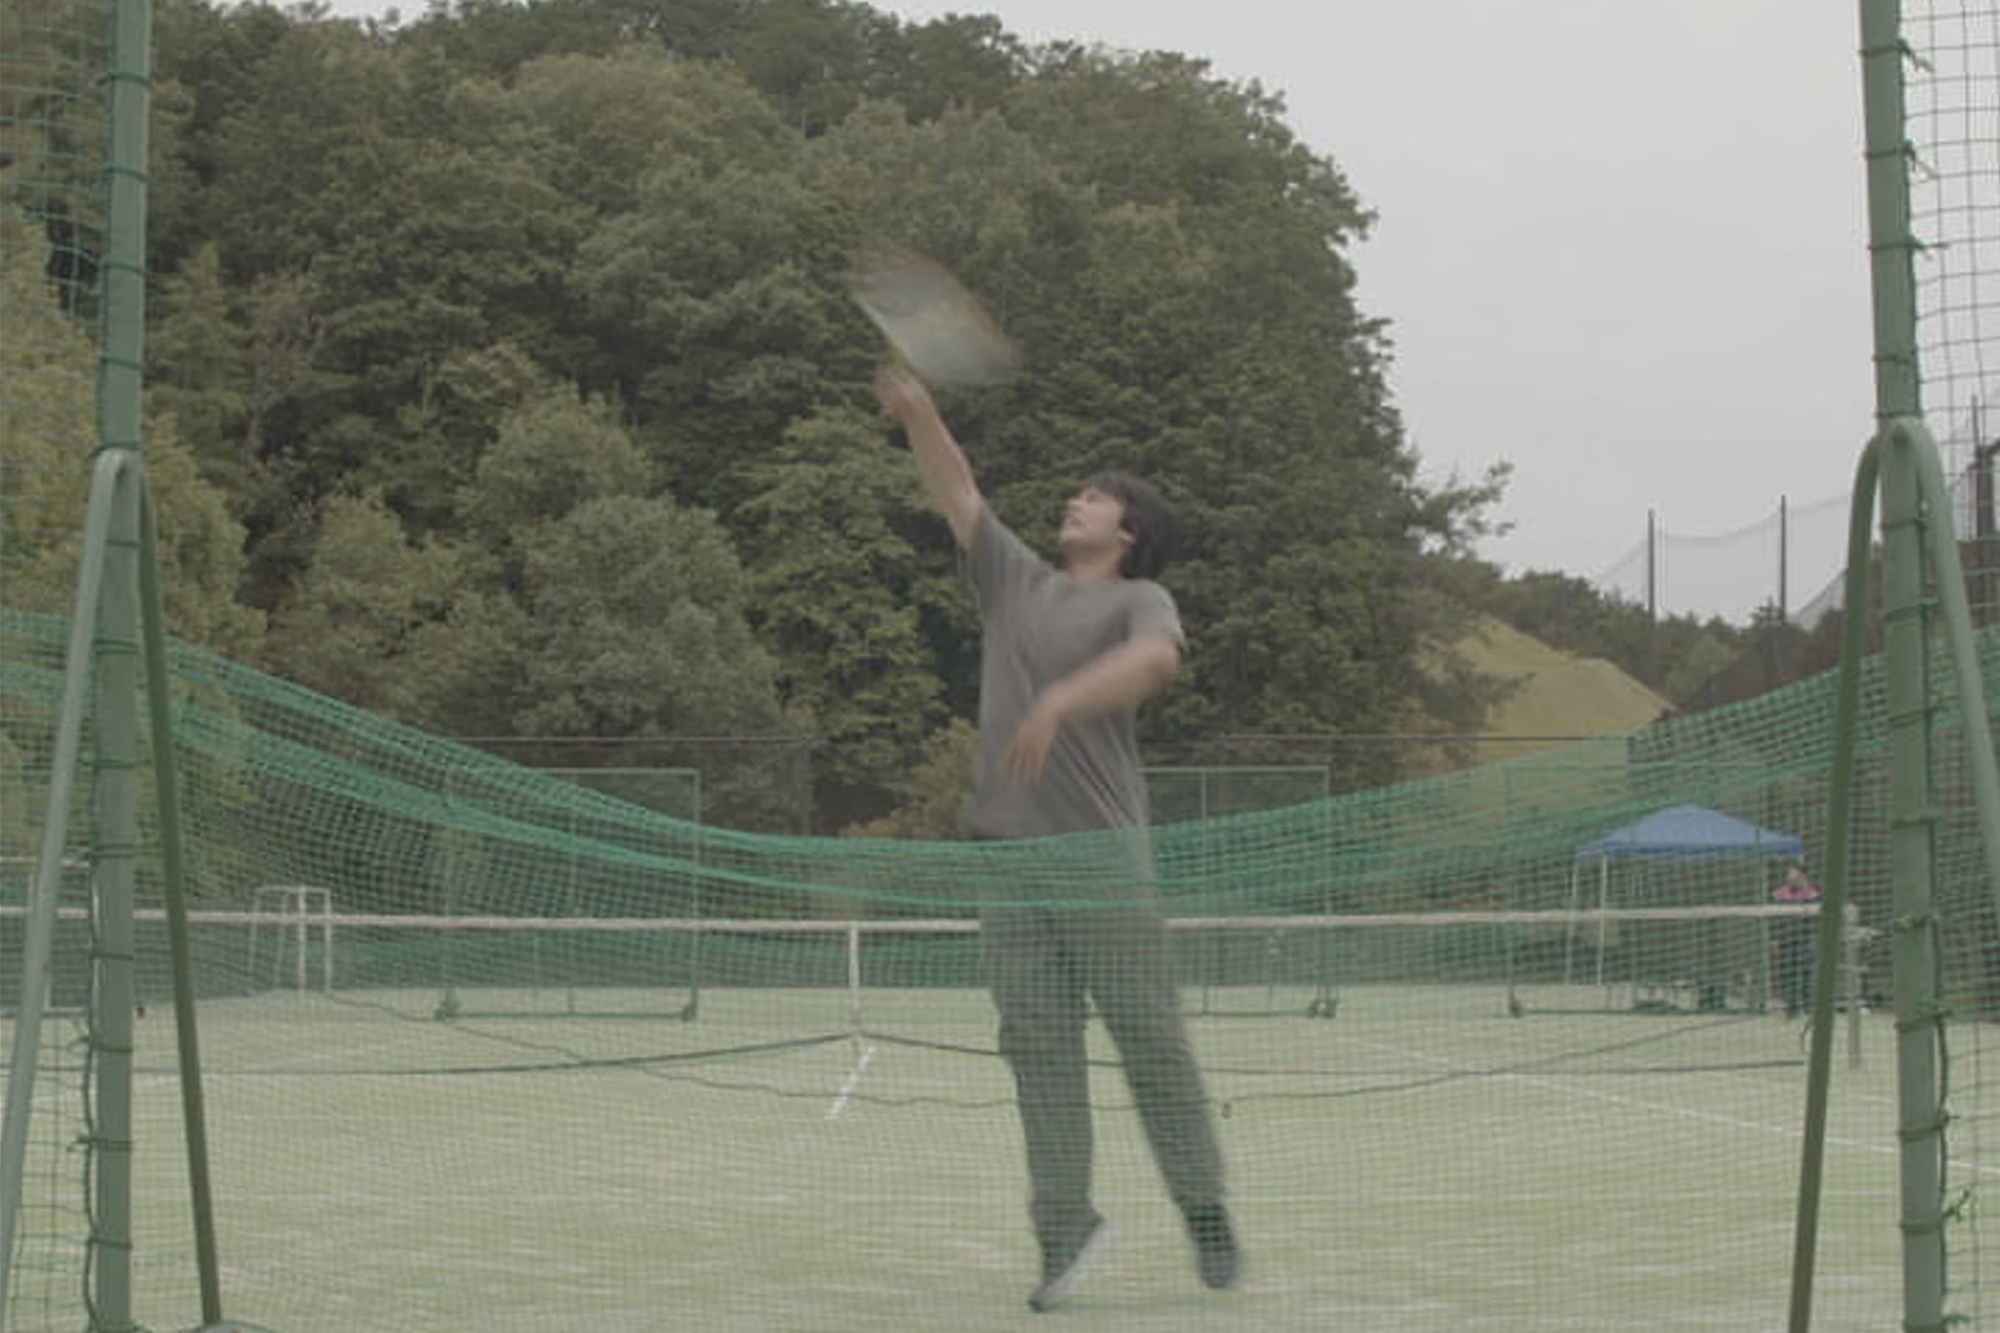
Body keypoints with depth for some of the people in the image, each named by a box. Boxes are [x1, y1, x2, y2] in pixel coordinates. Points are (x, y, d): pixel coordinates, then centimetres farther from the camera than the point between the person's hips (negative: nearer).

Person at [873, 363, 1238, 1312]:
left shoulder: (1138, 601, 2)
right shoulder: (1015, 581, 18)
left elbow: (1156, 659, -20)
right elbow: (956, 493, 16)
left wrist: (1058, 702, -34)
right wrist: (918, 415, 0)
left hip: (1102, 852, -4)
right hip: (1007, 850, 4)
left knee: (1149, 1038, -1)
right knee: (1037, 1049, 1)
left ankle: (1203, 1208, 13)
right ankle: (1066, 1226, 6)